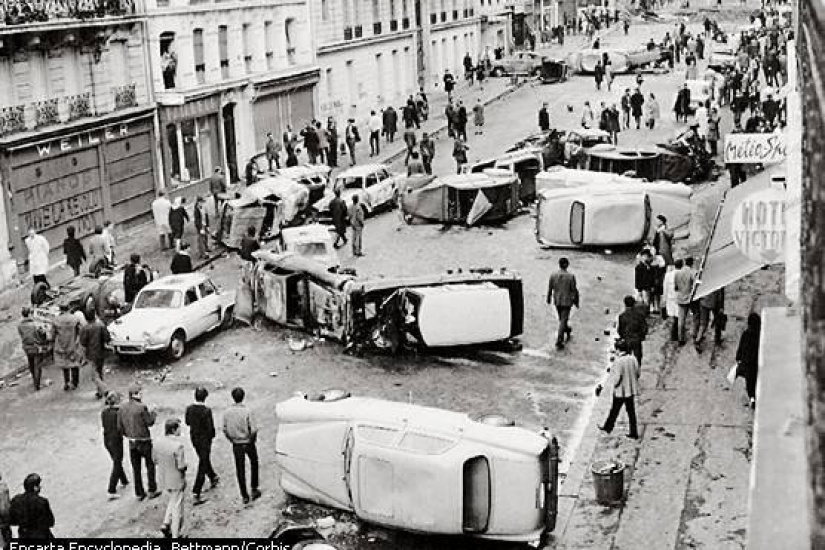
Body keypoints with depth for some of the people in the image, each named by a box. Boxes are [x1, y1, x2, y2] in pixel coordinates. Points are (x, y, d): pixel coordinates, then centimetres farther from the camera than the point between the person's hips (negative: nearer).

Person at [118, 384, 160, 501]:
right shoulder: (141, 407, -19)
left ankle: (139, 493, 18)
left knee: (136, 468, 13)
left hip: (131, 442, 5)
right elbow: (150, 423, -12)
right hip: (144, 441, -5)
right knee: (150, 465, 12)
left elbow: (120, 427, 2)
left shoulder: (122, 408, -1)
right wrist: (153, 413, 6)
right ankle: (152, 491, 15)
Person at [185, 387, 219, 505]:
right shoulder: (207, 411, -25)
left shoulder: (189, 409, -8)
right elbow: (210, 428, -22)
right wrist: (212, 435, -1)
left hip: (194, 438, 6)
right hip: (205, 439, -6)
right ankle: (196, 494, 0)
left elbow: (187, 422, 6)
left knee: (204, 460, 27)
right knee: (203, 465, 2)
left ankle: (213, 478, 50)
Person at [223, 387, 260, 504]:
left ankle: (244, 496, 13)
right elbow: (254, 429, -20)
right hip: (248, 443, -2)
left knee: (240, 470, 10)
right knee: (254, 464, 22)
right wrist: (252, 439, -2)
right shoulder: (247, 411, -18)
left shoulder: (227, 412, -7)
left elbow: (225, 430, 1)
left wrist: (232, 440, 13)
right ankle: (254, 489, 23)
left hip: (236, 445, 2)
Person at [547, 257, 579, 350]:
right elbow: (574, 290, -10)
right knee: (563, 321, -1)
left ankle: (568, 332, 46)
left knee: (562, 319, 23)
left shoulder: (553, 275, -7)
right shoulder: (571, 276, -15)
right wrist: (576, 301, 4)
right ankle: (559, 342, -7)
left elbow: (549, 289, 2)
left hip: (557, 301, 4)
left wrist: (549, 299, 17)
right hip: (567, 301, -3)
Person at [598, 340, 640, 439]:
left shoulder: (618, 361, -22)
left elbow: (617, 377, -22)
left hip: (620, 390, -5)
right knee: (631, 411, 12)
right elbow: (637, 373, 4)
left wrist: (614, 384, -2)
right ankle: (633, 433, 15)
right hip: (631, 390, 5)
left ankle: (608, 427, 31)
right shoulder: (633, 359, -4)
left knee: (614, 410, 13)